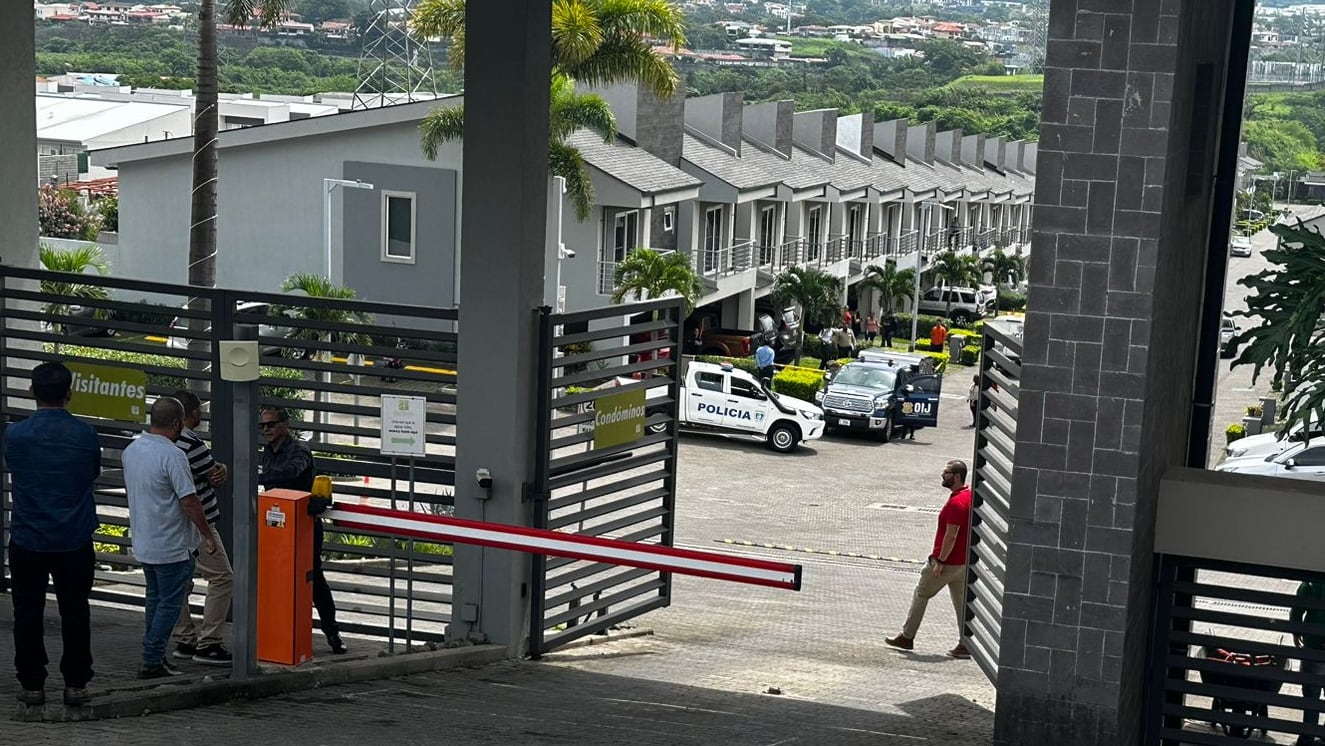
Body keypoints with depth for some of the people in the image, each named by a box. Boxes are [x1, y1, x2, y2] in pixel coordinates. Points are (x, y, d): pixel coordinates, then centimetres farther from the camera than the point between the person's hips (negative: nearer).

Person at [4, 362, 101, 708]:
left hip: (28, 540, 0)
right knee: (74, 613, 9)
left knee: (28, 613, 10)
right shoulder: (85, 434, -8)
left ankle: (32, 685, 12)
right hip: (75, 540, 0)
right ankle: (75, 685, 11)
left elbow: (13, 471, 9)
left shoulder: (15, 435, -8)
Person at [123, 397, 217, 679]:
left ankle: (155, 656, 24)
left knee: (156, 598, 19)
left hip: (143, 542, 9)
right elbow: (189, 501, -22)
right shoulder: (172, 455, -22)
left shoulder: (130, 450, 5)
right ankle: (152, 661, 0)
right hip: (172, 546, -9)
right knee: (170, 603, 0)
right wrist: (208, 535, -12)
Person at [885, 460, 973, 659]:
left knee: (921, 594, 5)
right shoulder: (970, 496, 8)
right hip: (963, 560, 9)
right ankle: (965, 644, 7)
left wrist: (940, 562, -22)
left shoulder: (956, 503, -23)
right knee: (962, 601, 9)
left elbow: (951, 535, -25)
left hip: (947, 561, -9)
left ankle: (907, 637, 14)